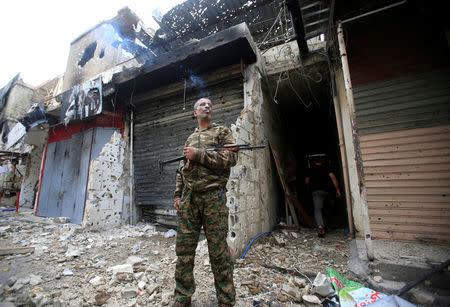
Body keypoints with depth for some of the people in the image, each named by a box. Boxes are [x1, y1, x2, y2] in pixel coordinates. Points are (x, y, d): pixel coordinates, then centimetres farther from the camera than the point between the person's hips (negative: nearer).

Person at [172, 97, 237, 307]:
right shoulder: (190, 139, 21)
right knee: (183, 250, 10)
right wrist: (177, 196, 11)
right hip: (188, 198, 5)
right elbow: (181, 170, 20)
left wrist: (199, 155, -10)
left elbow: (231, 158, -8)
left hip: (213, 197, -4)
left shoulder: (222, 132, 8)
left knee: (218, 252, 4)